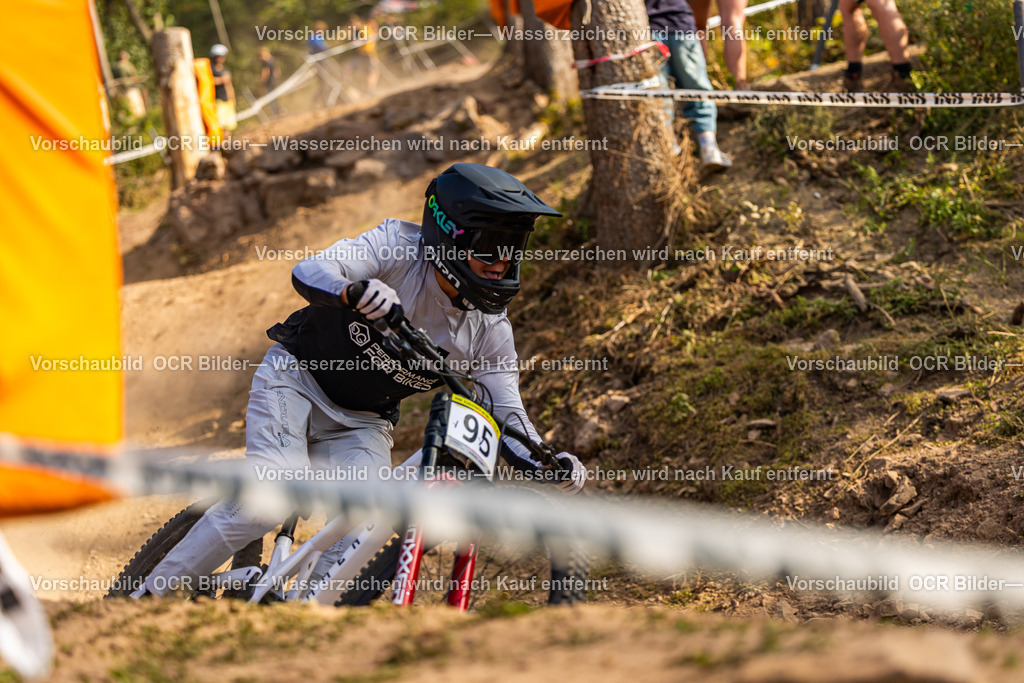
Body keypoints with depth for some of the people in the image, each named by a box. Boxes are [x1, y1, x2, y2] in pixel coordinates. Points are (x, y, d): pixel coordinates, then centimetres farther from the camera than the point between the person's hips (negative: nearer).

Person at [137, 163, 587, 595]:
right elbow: (310, 271, -33)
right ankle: (151, 594, -13)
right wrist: (354, 292, -57)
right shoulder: (397, 246, -21)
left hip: (361, 424, 4)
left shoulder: (490, 332, -11)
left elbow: (509, 416, -9)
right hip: (295, 380, -4)